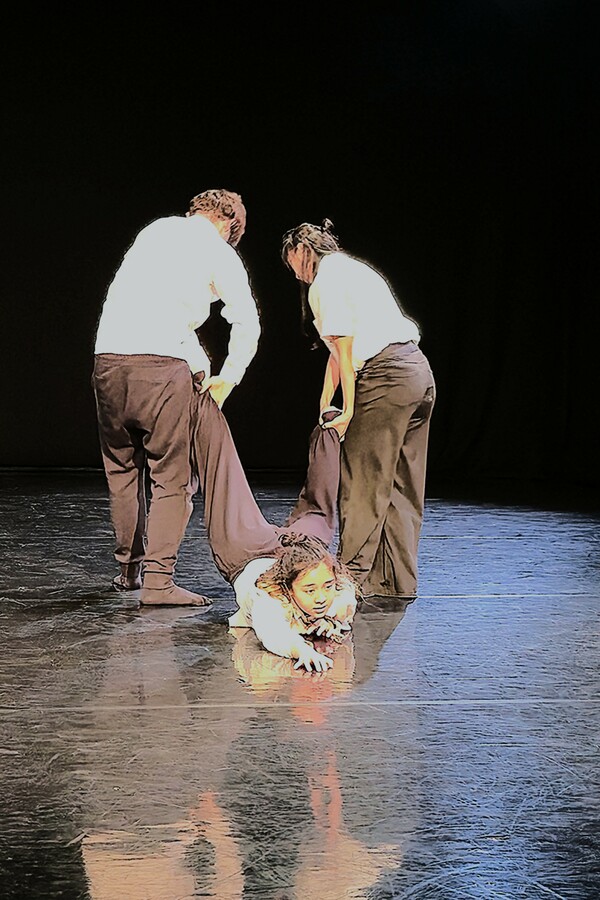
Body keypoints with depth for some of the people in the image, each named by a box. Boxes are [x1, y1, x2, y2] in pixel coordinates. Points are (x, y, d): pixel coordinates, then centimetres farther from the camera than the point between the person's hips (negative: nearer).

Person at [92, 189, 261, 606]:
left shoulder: (157, 230, 23)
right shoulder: (219, 253, 7)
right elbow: (248, 325, 4)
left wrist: (200, 367, 26)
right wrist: (225, 381, 16)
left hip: (108, 357, 6)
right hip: (160, 363, -6)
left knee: (122, 467, 19)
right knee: (172, 475, 1)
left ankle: (129, 568, 29)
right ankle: (158, 580, -6)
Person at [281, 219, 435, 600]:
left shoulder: (325, 282, -4)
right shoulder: (353, 270, 25)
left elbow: (345, 349, -10)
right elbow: (340, 349, 23)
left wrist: (349, 410, -9)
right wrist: (325, 404, 20)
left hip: (385, 376, -9)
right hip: (418, 371, 9)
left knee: (363, 482, -4)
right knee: (401, 484, 12)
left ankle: (354, 577, -1)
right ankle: (398, 580, 17)